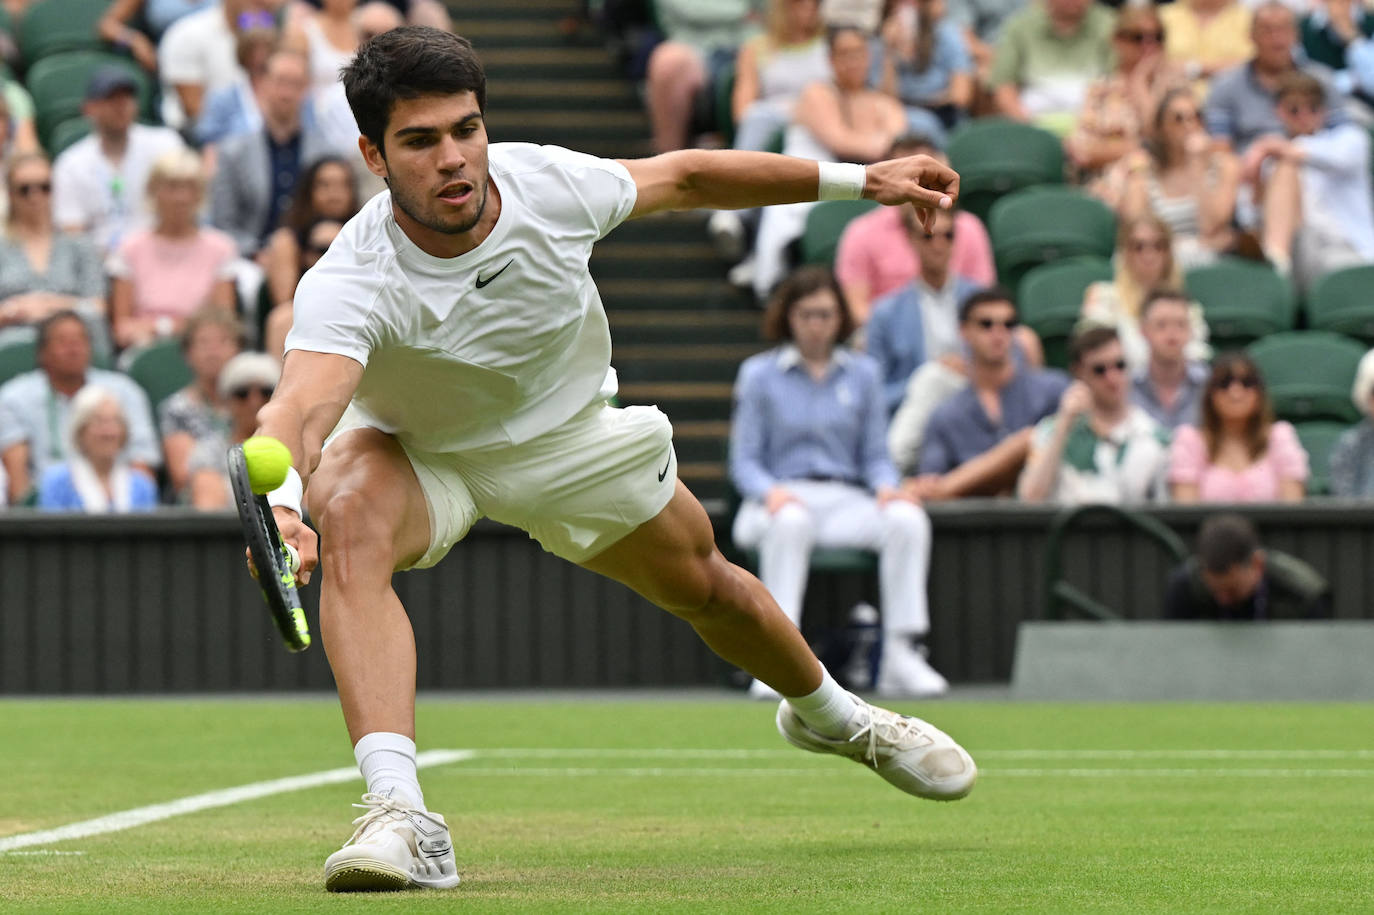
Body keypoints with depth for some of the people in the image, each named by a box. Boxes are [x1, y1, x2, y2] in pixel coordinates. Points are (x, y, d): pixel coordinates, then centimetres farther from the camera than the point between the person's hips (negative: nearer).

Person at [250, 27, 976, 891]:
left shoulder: (550, 182, -28)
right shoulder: (350, 282, -39)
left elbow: (684, 176, -8)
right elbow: (301, 409, -56)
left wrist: (860, 179, -3)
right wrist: (281, 502, -80)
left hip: (567, 437, 4)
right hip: (412, 450, -4)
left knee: (704, 584, 19)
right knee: (351, 523, -37)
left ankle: (828, 712, 54)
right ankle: (400, 818, -44)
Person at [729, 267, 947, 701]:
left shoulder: (862, 372, 16)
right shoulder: (759, 374, 8)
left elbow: (875, 454, 15)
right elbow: (744, 461, 5)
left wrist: (886, 486, -8)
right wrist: (771, 492, -17)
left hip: (848, 500, 3)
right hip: (784, 497, -3)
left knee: (908, 518, -30)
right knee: (791, 522, -41)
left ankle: (902, 655, -31)